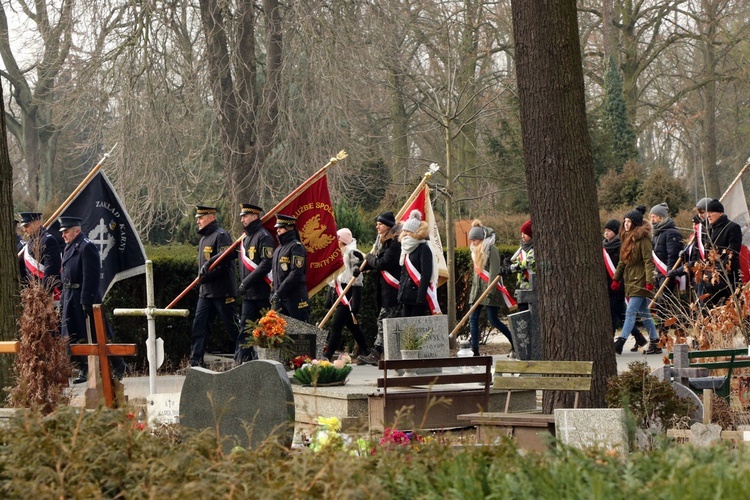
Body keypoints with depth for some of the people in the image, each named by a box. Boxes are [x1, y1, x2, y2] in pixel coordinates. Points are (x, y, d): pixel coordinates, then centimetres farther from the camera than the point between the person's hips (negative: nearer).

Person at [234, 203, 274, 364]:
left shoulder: (264, 236, -9)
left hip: (263, 292, -8)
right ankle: (242, 359, 2)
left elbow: (266, 265, -18)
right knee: (245, 327, 3)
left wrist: (248, 281, -20)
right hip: (248, 293, 8)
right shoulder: (245, 238, 18)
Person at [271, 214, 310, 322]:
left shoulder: (296, 247, -10)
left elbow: (296, 274, -19)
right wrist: (274, 292, 15)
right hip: (280, 298, 9)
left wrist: (279, 292, -20)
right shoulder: (278, 249, 19)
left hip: (295, 297, -9)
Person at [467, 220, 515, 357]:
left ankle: (515, 342, 8)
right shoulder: (475, 250, 13)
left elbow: (494, 271, -16)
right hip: (477, 288, 8)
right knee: (473, 319, -1)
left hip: (489, 289, -8)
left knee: (493, 320, -7)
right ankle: (475, 350, 0)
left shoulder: (490, 249, -10)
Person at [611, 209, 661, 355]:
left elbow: (648, 261, -16)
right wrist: (616, 278, 18)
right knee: (644, 313, 10)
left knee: (630, 312, -12)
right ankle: (655, 342, 13)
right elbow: (622, 261, 22)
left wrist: (649, 281, -22)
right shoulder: (627, 238, 16)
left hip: (640, 282, -9)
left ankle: (620, 342, -16)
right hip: (630, 281, 9)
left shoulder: (642, 239, -10)